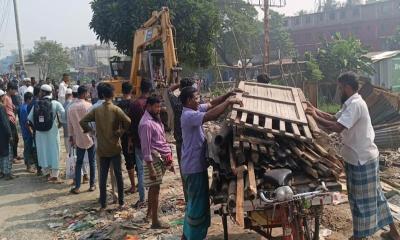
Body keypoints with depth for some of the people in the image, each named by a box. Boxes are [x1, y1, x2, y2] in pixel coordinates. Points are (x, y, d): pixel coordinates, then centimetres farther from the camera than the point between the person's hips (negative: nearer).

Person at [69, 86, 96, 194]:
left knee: (79, 162, 10)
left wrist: (71, 136, 16)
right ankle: (92, 185, 16)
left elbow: (69, 124, 6)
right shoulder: (88, 105, -13)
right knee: (92, 162, 10)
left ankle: (77, 187, 8)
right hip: (90, 137, -3)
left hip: (79, 139, 3)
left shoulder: (71, 107, 0)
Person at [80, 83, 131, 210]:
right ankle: (121, 202, 15)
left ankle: (103, 204, 13)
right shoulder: (116, 109, -10)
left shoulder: (96, 110, 0)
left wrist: (90, 129, 8)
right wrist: (121, 131, -7)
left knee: (103, 176, 9)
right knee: (118, 175, 8)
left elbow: (82, 122, -1)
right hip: (115, 147, -3)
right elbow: (128, 122, -23)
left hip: (102, 149, 3)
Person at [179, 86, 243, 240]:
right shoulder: (189, 115, -23)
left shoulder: (194, 110, 8)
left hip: (196, 164, 11)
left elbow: (211, 104, 13)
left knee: (194, 201, 21)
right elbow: (211, 115, -35)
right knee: (199, 202, -1)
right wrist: (228, 102, -26)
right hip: (195, 166, -11)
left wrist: (227, 96, -2)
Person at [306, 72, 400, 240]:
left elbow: (337, 127, -32)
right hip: (361, 157, 10)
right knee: (373, 196, 19)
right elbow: (334, 118, 17)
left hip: (362, 160, -10)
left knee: (362, 200, 2)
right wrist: (316, 110, 7)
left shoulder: (356, 104, -23)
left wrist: (315, 117, -23)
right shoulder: (351, 103, 11)